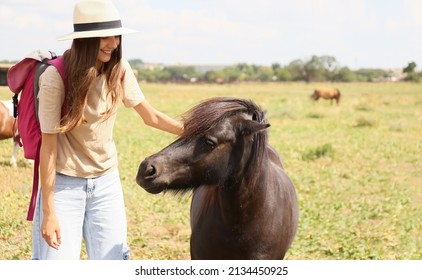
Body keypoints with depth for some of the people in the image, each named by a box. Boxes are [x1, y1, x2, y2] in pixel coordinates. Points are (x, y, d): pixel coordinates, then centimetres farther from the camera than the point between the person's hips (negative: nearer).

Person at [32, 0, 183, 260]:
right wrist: (49, 212, -17)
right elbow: (49, 146, -17)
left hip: (107, 182, 4)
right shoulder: (56, 78, -19)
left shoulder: (118, 70, -6)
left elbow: (151, 116, 6)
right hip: (63, 183, -4)